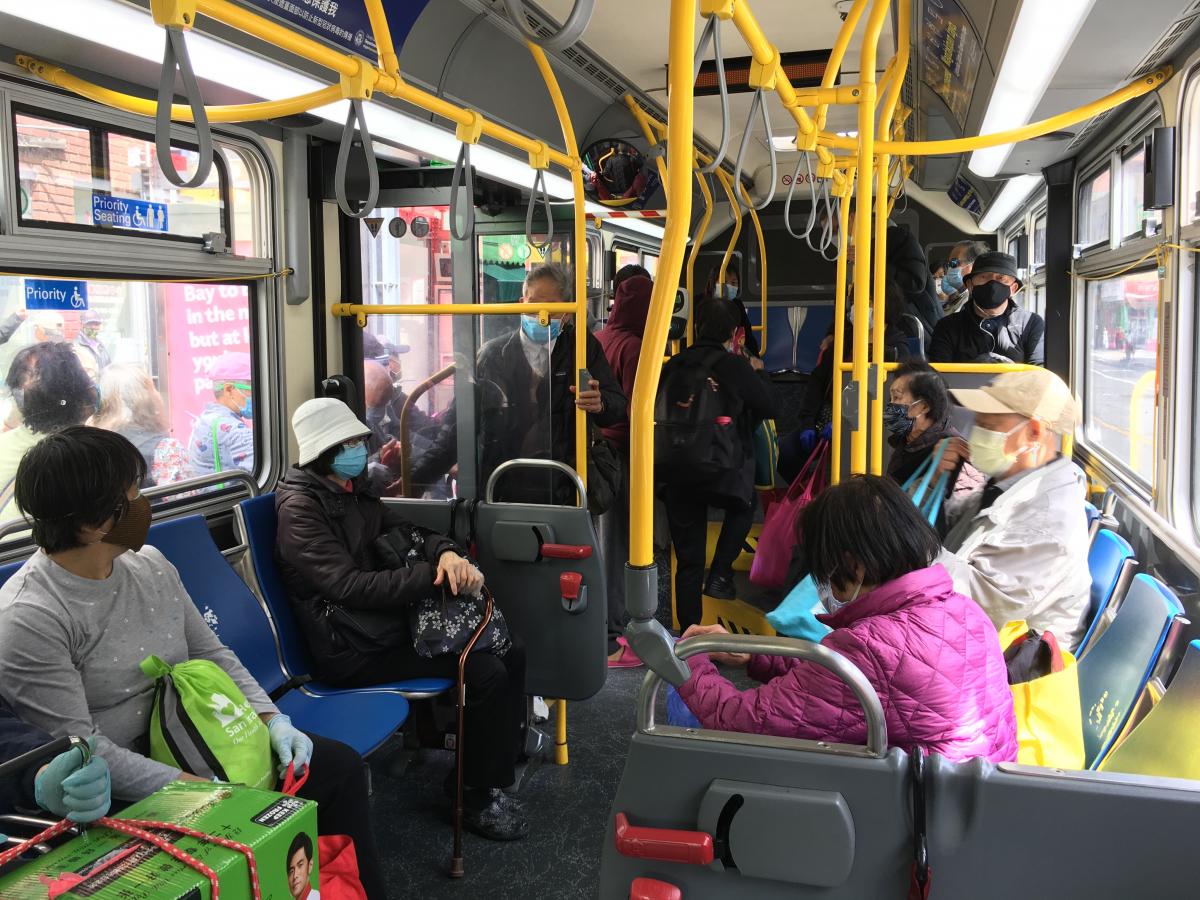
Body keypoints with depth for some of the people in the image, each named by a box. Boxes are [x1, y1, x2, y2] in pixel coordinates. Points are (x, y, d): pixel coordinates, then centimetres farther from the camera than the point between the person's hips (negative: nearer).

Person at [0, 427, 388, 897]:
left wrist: (272, 719, -6)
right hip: (128, 785, -7)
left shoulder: (150, 564, 1)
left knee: (341, 764, 3)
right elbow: (79, 748, -23)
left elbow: (212, 655, 9)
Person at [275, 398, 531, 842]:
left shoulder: (354, 490, 12)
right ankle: (480, 798, -4)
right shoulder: (300, 508, -15)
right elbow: (350, 586, -23)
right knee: (486, 672, -20)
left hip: (391, 619, 9)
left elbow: (406, 532, 14)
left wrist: (447, 553, -10)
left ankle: (506, 752, 21)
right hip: (354, 650, -9)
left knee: (510, 650, 3)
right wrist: (433, 573, -24)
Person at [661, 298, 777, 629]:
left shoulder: (674, 364, 3)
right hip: (724, 472, -3)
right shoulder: (735, 366, -8)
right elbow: (769, 407, 4)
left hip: (677, 475, 4)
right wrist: (758, 374, 20)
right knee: (744, 506, 31)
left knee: (688, 562, 11)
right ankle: (720, 573, 15)